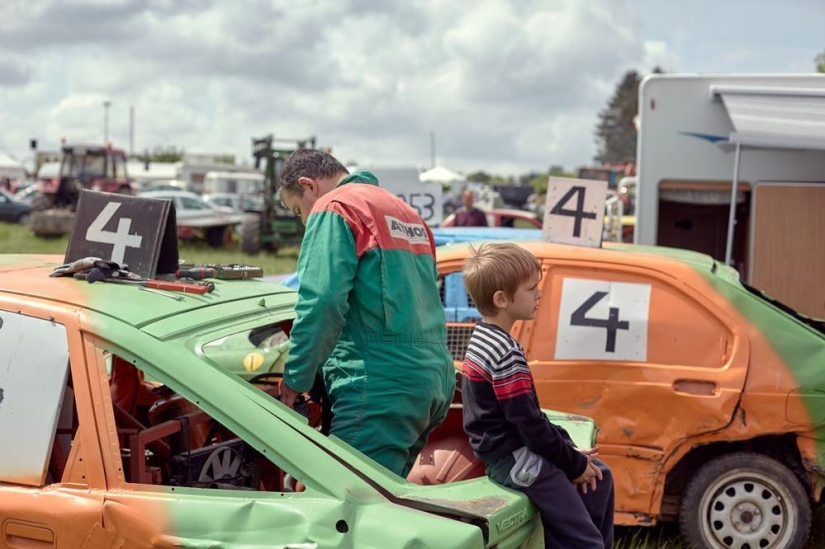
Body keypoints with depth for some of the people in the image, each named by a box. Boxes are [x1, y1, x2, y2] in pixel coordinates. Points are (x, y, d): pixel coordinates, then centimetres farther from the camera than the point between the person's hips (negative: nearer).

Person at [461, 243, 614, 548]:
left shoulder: (484, 339, 10)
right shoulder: (505, 352, -21)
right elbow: (527, 420, -21)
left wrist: (568, 448, 8)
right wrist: (575, 464, -9)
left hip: (509, 448, 10)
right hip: (514, 458, -10)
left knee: (600, 476, 23)